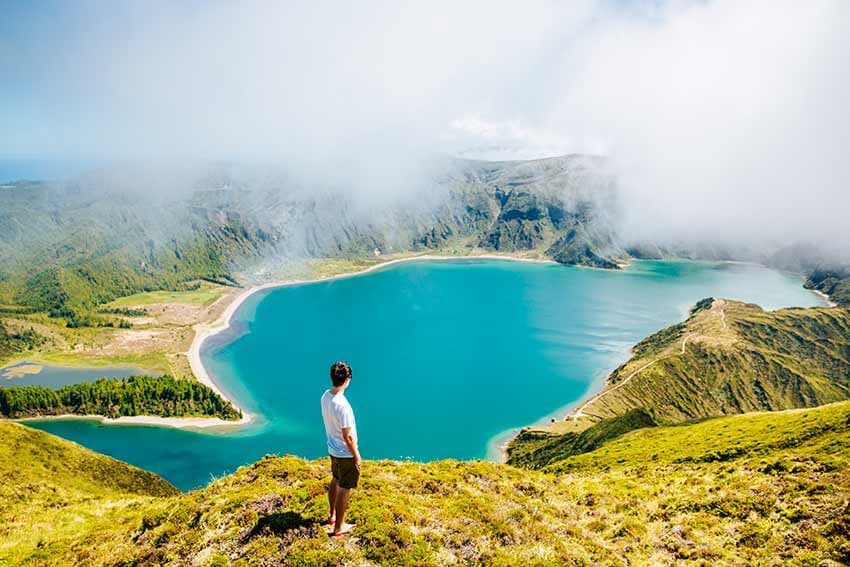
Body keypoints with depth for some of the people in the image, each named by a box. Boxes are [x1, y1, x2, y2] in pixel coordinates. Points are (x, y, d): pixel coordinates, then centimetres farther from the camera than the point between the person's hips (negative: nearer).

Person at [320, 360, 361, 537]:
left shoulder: (325, 396, -7)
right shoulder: (342, 405, -33)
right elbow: (348, 436, -25)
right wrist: (356, 455, -11)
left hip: (333, 449, 8)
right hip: (345, 454, -8)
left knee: (335, 481, 26)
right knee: (344, 489, 9)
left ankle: (332, 516, 45)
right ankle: (339, 527, 24)